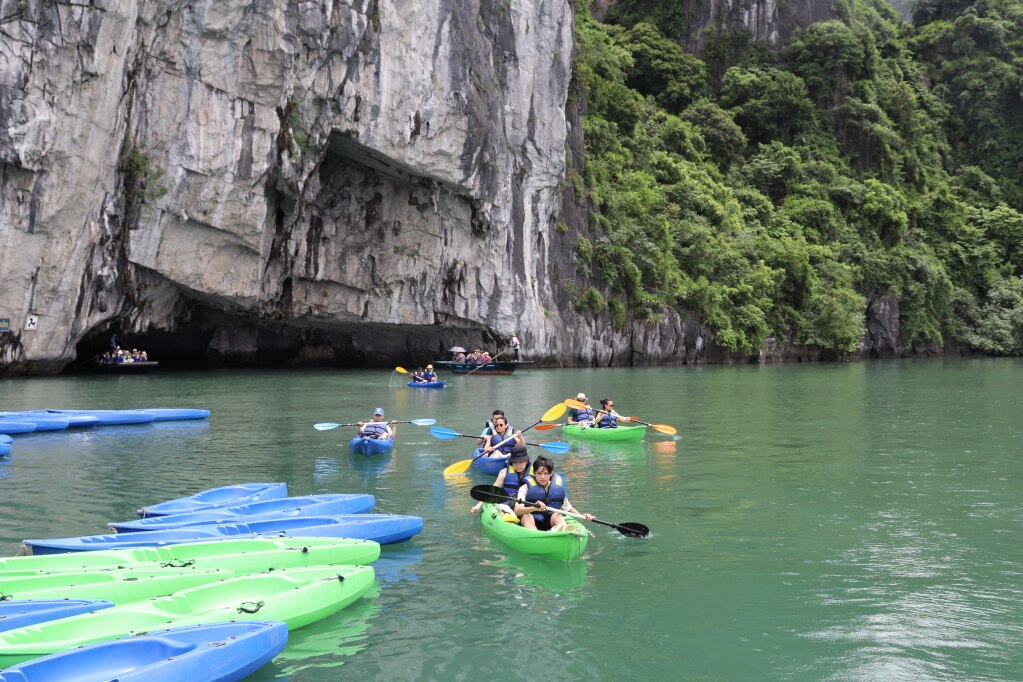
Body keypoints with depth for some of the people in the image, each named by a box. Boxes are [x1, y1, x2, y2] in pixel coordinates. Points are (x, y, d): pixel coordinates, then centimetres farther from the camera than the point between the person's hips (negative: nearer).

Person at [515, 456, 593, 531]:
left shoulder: (558, 486, 9)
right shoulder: (526, 488, -1)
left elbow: (568, 508, 21)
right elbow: (517, 511, -14)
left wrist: (582, 516, 3)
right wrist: (534, 508, -32)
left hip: (550, 523, 2)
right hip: (532, 522, -2)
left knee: (557, 515, -27)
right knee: (526, 516, -33)